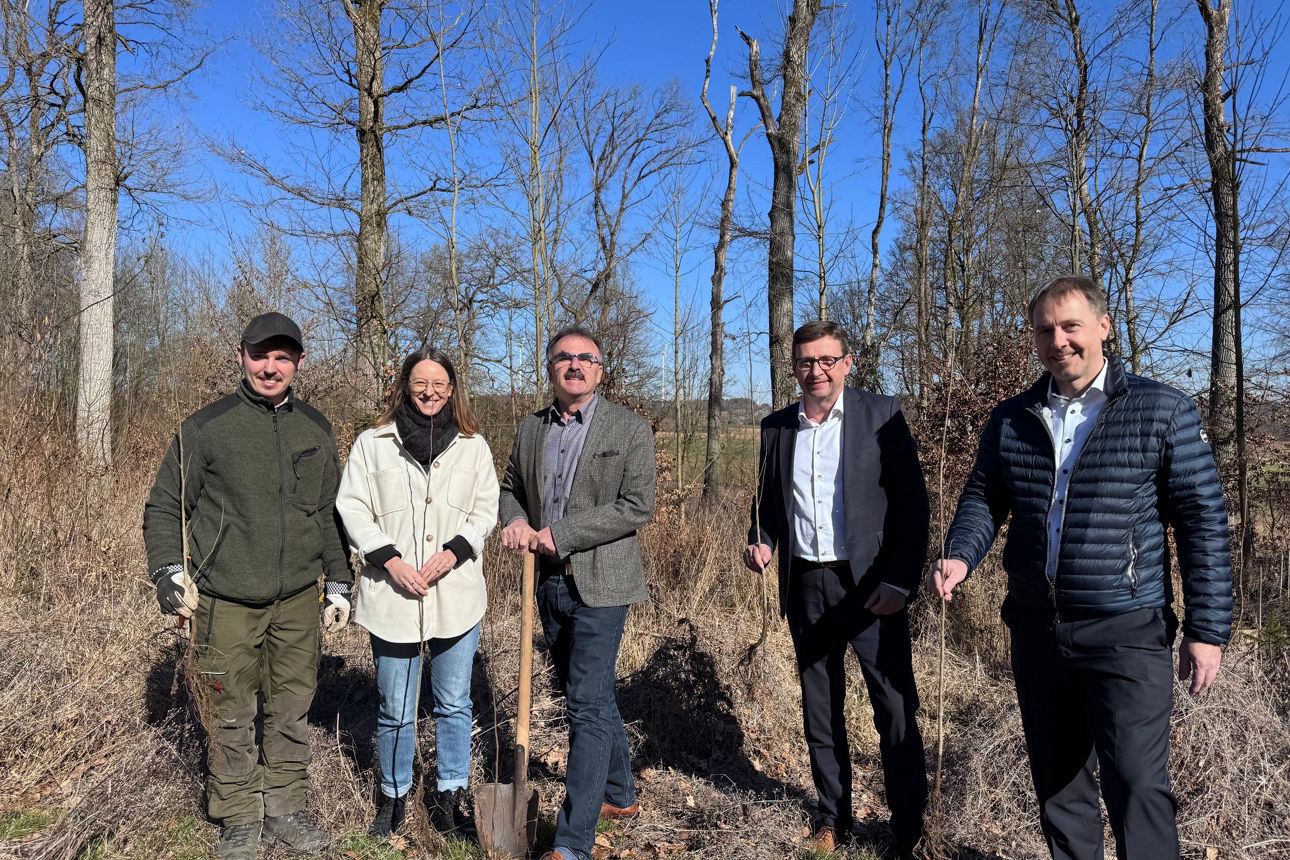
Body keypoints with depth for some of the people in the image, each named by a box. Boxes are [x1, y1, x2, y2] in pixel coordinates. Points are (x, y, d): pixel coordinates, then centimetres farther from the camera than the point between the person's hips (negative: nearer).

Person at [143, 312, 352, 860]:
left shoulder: (315, 429, 8)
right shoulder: (205, 427, -3)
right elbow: (163, 507, 1)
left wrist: (339, 580, 15)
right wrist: (169, 570, -13)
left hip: (298, 599, 3)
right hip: (225, 600, -3)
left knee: (292, 707, 11)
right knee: (232, 714, 6)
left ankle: (285, 808, 28)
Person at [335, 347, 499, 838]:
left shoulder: (473, 446, 6)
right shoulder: (373, 443, 2)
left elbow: (485, 510, 7)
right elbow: (352, 507, 0)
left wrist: (453, 552, -10)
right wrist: (391, 560, -12)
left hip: (456, 597, 1)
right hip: (391, 595, -1)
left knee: (453, 704, 12)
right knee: (395, 707, 10)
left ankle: (449, 795, 28)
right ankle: (394, 794, 31)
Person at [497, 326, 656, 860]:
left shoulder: (630, 429, -7)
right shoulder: (530, 429, 9)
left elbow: (638, 506, -15)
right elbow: (510, 486, 20)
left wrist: (560, 533, -18)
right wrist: (515, 520, -4)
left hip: (599, 585, -6)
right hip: (550, 583, 6)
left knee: (588, 705, -8)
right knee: (590, 696, 19)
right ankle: (620, 795, 38)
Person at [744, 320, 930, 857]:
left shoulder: (881, 414, -4)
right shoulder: (776, 427, 8)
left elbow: (911, 502, -7)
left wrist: (900, 581, -13)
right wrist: (760, 542, -3)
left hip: (869, 585, -4)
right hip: (805, 587, 4)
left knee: (895, 710, -1)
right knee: (819, 710, 14)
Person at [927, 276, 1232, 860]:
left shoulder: (1162, 411, -4)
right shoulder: (1009, 420, 7)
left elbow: (1204, 521, -4)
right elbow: (983, 499, 11)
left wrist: (1208, 630, -7)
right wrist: (960, 556, -10)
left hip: (1126, 635, -4)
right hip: (1036, 630, 4)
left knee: (1135, 784, -10)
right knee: (1056, 780, 16)